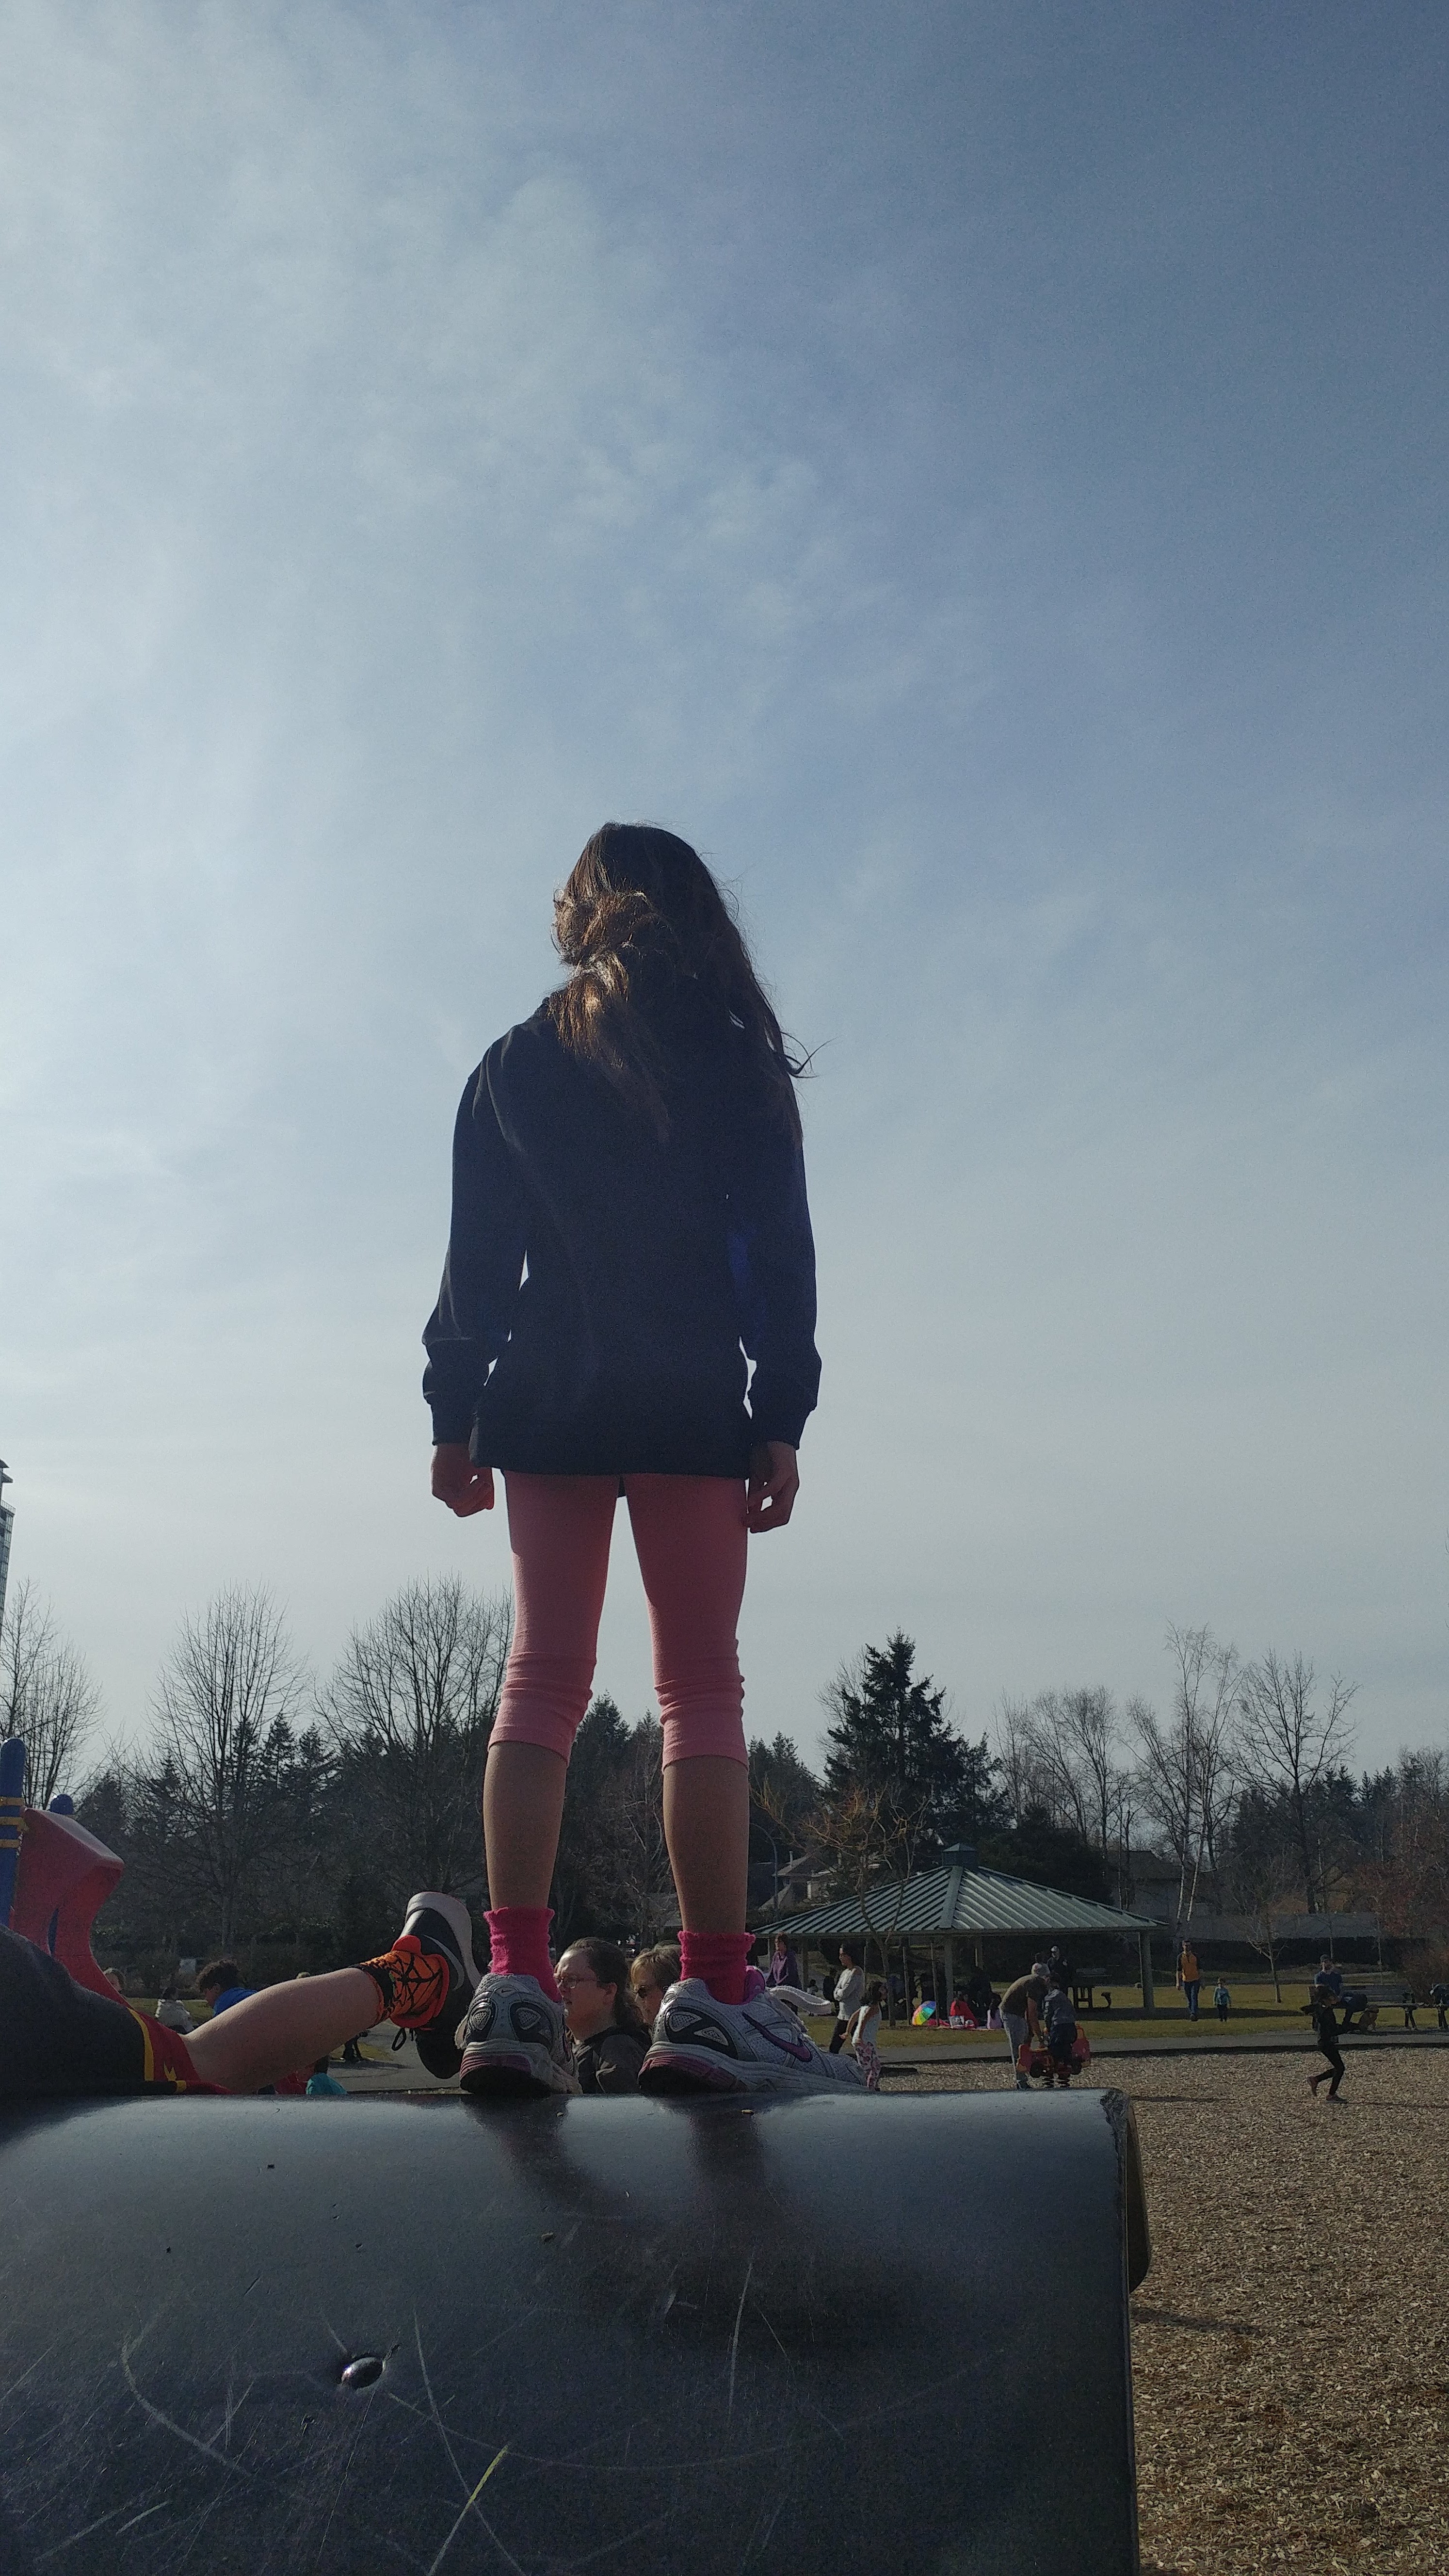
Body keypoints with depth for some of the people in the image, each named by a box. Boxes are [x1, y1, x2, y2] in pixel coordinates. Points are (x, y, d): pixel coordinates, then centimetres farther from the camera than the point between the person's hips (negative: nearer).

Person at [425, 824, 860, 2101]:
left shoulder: (515, 1066, 11)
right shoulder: (736, 1061, 5)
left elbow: (476, 1256, 8)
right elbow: (779, 1253, -1)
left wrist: (456, 1416, 10)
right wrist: (782, 1420, 0)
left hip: (545, 1403, 3)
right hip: (693, 1409, -2)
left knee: (541, 1681, 4)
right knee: (702, 1689, -1)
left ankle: (516, 1991, -5)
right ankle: (712, 2001, -6)